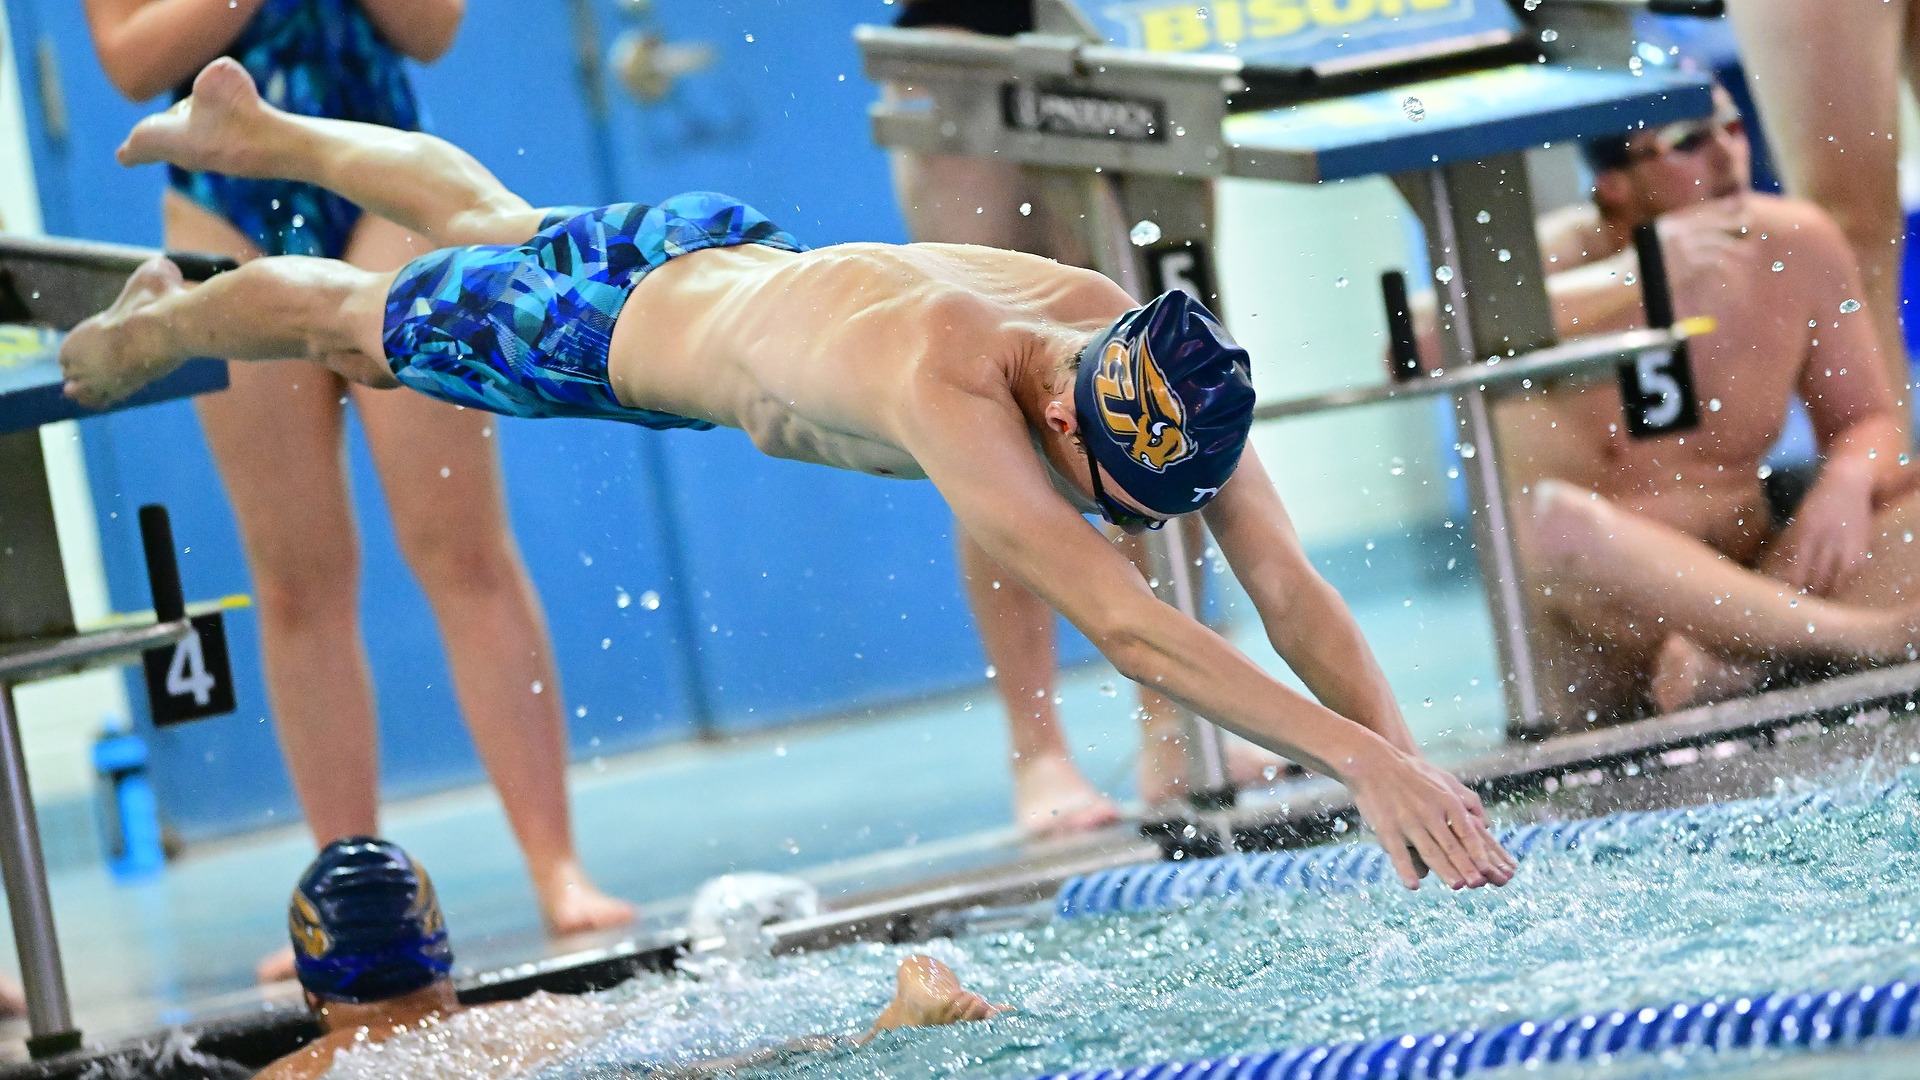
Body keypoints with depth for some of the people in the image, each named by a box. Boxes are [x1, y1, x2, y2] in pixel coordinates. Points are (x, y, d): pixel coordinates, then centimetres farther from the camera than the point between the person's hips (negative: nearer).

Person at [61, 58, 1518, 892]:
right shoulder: (952, 387, -51)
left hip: (736, 249, 6)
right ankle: (146, 324, 57)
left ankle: (250, 125, 64)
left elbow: (1290, 586, -33)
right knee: (359, 318, 24)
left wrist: (1407, 751, -48)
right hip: (610, 331, -6)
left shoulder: (1157, 366, -32)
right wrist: (1358, 758, -66)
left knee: (492, 224, 35)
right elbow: (1124, 628, -59)